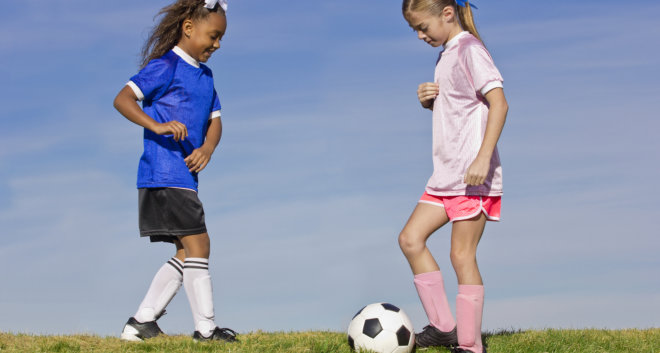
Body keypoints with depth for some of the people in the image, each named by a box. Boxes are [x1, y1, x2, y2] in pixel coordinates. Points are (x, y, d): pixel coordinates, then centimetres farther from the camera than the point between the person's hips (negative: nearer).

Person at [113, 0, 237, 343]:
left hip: (183, 177, 9)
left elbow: (215, 120, 16)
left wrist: (207, 148, -5)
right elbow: (122, 99, -15)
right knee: (198, 245, -10)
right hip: (164, 175, -9)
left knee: (186, 254, 11)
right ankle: (206, 328, -4)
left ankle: (141, 323, 15)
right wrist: (157, 126, -30)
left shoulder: (205, 75, 19)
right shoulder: (165, 65, -8)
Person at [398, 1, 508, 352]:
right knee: (410, 238, 5)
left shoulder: (469, 49, -11)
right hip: (445, 174, 10)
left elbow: (498, 103, -19)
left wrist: (483, 157, -26)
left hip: (473, 174, -10)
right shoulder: (444, 56, 17)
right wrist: (427, 99, 5)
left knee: (461, 254, -7)